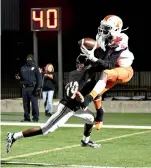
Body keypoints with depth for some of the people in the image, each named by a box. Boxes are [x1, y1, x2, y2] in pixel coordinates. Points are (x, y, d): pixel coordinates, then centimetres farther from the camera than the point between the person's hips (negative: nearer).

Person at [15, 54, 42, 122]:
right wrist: (18, 77, 0)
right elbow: (20, 76, 25)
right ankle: (27, 117, 13)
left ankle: (35, 117, -5)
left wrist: (38, 87, -11)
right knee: (25, 103, 6)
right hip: (24, 88, 5)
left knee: (34, 103, -8)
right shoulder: (23, 68, 16)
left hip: (32, 88, -5)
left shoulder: (35, 68, 4)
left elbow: (39, 77, -1)